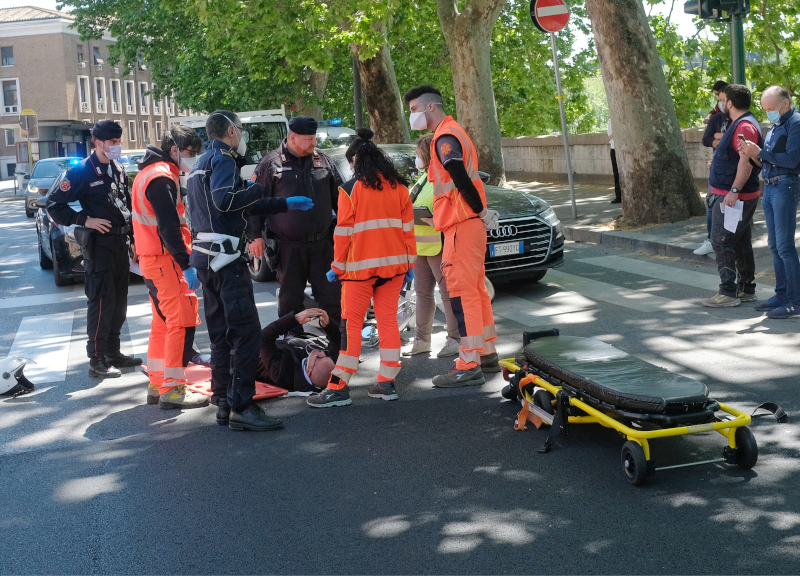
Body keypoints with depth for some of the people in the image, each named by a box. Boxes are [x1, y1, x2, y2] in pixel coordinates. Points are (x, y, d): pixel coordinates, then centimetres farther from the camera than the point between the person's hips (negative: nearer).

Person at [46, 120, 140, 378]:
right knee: (101, 303, -9)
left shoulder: (118, 170, 13)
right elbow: (54, 204, -9)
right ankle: (97, 361, -5)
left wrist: (132, 239, 15)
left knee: (119, 302, 12)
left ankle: (113, 352, 22)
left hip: (120, 243, 8)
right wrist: (84, 220, -16)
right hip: (98, 244, -8)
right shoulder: (82, 172, -9)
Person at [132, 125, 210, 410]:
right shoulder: (162, 177, -15)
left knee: (163, 322, 16)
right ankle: (172, 389, -8)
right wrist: (187, 265, -23)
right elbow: (169, 227, -23)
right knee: (182, 321, -9)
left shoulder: (150, 172, 18)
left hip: (153, 258, 11)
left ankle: (157, 384, 23)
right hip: (165, 259, -11)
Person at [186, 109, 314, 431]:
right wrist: (257, 188, -11)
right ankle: (241, 407, -16)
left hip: (206, 256, 11)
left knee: (221, 332, 13)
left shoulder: (202, 164, 24)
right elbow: (225, 199, -26)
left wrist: (285, 205, 31)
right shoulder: (223, 159, -8)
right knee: (246, 330, -12)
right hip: (225, 256, -10)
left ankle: (223, 403, 17)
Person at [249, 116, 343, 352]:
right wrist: (256, 235, -3)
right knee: (290, 301, 7)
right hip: (288, 246, -2)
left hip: (322, 243, 2)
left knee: (332, 296, 1)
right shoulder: (271, 163, -1)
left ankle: (339, 345, 9)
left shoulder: (323, 160, 9)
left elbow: (338, 198, 16)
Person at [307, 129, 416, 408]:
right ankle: (387, 383, 10)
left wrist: (338, 266, 0)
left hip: (362, 266, -5)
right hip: (394, 264, 5)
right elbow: (408, 227, 8)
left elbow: (343, 232, -7)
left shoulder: (350, 189, -6)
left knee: (352, 324, -3)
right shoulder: (398, 186, 8)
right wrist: (409, 262, 13)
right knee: (388, 319, 9)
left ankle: (339, 388, -2)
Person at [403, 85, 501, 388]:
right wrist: (482, 213, 15)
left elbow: (461, 181, -23)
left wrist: (481, 212, -14)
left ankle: (469, 366, -10)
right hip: (470, 223, 11)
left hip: (462, 225, -11)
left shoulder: (445, 138, -13)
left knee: (462, 293, -10)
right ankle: (487, 354, 23)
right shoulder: (454, 133, 21)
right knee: (475, 289, 15)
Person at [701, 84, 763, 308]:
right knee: (741, 243, 14)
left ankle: (728, 292, -9)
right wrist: (717, 160, 38)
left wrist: (734, 191, -31)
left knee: (722, 242, -10)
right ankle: (746, 289, 21)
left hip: (733, 197, -11)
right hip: (731, 195, 11)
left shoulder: (745, 127, -19)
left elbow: (746, 161, -28)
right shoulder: (741, 124, 15)